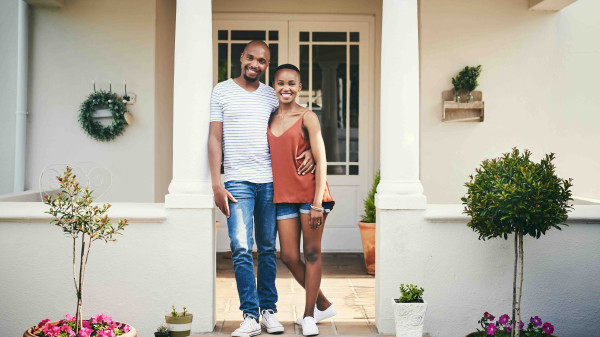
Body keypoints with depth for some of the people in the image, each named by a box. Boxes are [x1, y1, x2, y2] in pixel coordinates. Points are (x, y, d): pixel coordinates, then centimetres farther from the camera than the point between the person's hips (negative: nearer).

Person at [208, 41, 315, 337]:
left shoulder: (272, 96, 12)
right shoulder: (222, 91, 6)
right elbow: (215, 139, 2)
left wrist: (309, 151, -4)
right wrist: (216, 184, -5)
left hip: (270, 181, 3)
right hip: (238, 181, -2)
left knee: (268, 248, 7)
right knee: (241, 249, -10)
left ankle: (268, 310, 16)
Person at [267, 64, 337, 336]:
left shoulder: (307, 117, -4)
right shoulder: (270, 119, 11)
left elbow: (321, 161, -8)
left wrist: (317, 203, -14)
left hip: (310, 193, -5)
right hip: (283, 196, 5)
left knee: (311, 253, 2)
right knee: (289, 256, 5)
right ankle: (324, 305, 24)